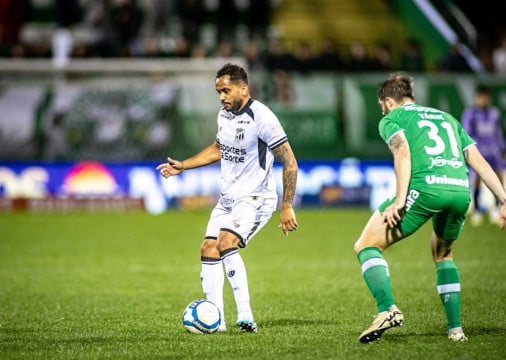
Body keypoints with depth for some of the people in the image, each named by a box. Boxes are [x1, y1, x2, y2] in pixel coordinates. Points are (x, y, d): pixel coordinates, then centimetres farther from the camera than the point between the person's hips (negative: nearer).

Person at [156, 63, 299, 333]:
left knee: (226, 244, -27)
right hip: (227, 197, 9)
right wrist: (183, 166, 20)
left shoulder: (262, 117, -19)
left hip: (255, 198, -9)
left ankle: (245, 317, -24)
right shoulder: (224, 115, 6)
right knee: (208, 251, 3)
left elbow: (289, 163, -17)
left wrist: (287, 207, -18)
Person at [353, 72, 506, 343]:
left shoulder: (391, 119, 17)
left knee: (366, 246, 6)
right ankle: (455, 328, 22)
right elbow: (479, 162, 24)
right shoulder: (447, 117, 33)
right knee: (443, 255, 31)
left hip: (425, 187, -6)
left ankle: (387, 309, -14)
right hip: (461, 191, 6)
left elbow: (403, 152, -5)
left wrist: (400, 200, -14)